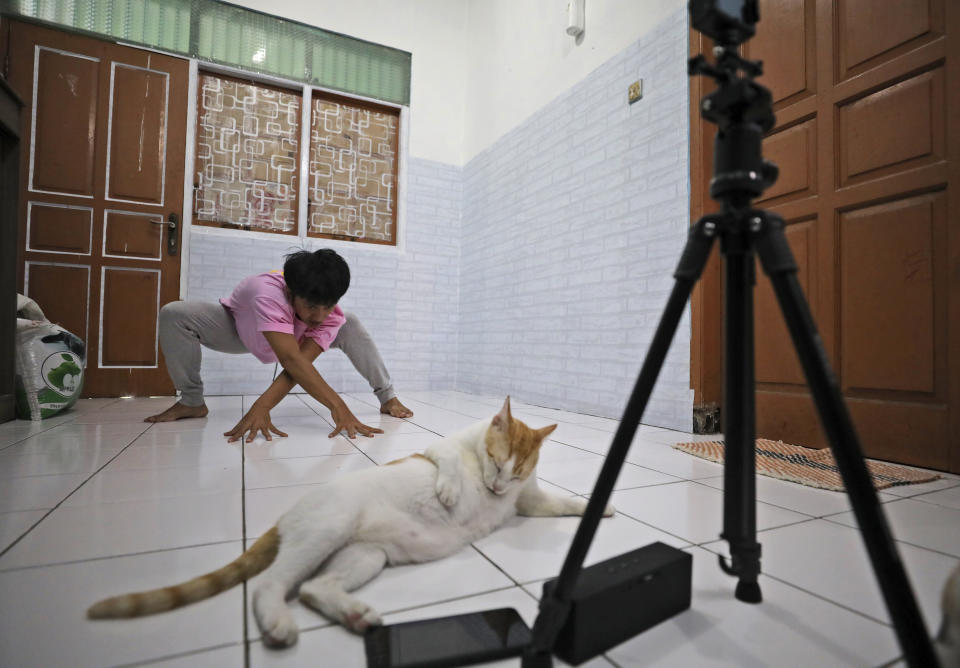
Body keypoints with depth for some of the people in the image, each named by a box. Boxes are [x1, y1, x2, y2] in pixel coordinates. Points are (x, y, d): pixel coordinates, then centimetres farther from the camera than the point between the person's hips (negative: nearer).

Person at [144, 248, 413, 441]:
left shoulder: (333, 316, -33)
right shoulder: (268, 293, -45)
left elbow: (302, 362, -41)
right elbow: (292, 361, -54)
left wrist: (261, 406, -55)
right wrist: (338, 407, -61)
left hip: (289, 333, 2)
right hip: (240, 327, -1)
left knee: (351, 326, -21)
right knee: (174, 315, -28)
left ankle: (387, 398, -11)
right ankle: (192, 401, -9)